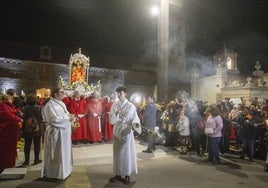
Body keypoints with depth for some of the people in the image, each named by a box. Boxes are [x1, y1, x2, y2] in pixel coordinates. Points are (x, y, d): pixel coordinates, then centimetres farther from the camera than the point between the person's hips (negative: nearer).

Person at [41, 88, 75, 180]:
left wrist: (70, 116, -4)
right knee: (57, 153, 2)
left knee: (64, 152, 18)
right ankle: (55, 172, 17)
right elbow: (54, 120, -23)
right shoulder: (50, 105, -16)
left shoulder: (62, 104, 11)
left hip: (64, 132, 9)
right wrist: (68, 119, -18)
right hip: (56, 132, -9)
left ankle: (64, 169, 32)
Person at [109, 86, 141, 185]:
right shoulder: (114, 105, 4)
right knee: (117, 153, 9)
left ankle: (127, 175, 13)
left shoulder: (130, 106, -5)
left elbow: (134, 117, -8)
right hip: (117, 131, 4)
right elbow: (111, 120, 0)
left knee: (127, 152, 2)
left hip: (127, 131, -3)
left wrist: (136, 123, -29)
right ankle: (118, 174, 20)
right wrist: (116, 113, -18)